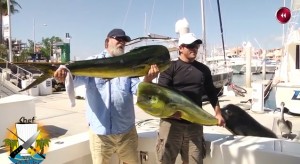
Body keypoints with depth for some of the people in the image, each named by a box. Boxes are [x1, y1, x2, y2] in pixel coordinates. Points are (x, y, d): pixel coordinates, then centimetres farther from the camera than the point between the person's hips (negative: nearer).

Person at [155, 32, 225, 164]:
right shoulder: (170, 67, 0)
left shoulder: (204, 69, 13)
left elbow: (211, 93, 19)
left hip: (194, 124, 4)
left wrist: (218, 113, 14)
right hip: (171, 122, -3)